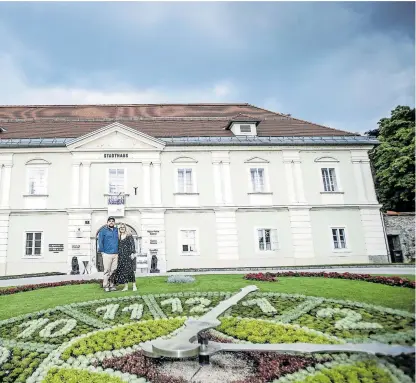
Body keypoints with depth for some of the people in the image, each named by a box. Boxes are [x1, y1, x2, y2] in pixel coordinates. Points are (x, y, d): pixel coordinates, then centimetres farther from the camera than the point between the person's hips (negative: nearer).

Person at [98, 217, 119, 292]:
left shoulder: (116, 230, 15)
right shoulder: (103, 230, 1)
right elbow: (100, 242, 0)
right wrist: (102, 251, -5)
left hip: (115, 254, 4)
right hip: (107, 254, -4)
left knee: (113, 271, 6)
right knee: (107, 271, -2)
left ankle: (112, 285, 15)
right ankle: (106, 286, 6)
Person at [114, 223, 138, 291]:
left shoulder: (129, 236, -1)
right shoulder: (118, 237, 12)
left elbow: (132, 245, -6)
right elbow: (118, 247, 16)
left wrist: (133, 253, -14)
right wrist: (117, 255, 12)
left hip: (128, 255, -4)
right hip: (121, 256, 5)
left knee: (130, 270, -6)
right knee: (122, 271, 1)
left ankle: (134, 286, 2)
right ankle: (126, 286, 9)